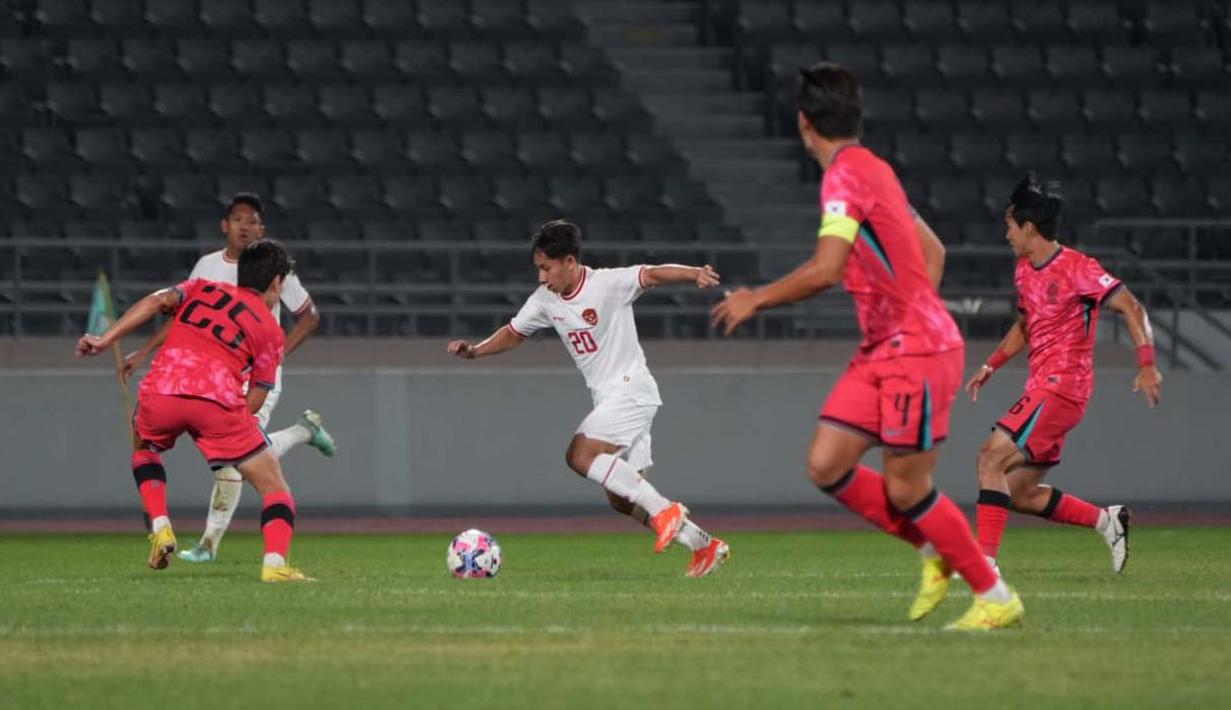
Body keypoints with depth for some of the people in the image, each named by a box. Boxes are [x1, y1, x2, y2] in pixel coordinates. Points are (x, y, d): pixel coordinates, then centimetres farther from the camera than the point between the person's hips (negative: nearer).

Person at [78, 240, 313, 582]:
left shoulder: (202, 289, 27)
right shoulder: (270, 330, 20)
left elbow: (158, 301, 8)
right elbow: (255, 401, 14)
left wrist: (105, 340, 4)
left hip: (160, 391, 2)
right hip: (219, 397, -2)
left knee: (143, 449, 36)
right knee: (273, 486, 11)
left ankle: (160, 528, 17)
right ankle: (275, 564, -11)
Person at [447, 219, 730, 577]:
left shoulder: (608, 284, -15)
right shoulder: (545, 300, 6)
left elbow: (652, 274, -28)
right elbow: (513, 333, 21)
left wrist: (694, 273, -45)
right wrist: (474, 350, 6)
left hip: (631, 388, -8)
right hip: (607, 397, 8)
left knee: (580, 456, -24)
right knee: (622, 499, 4)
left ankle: (664, 510, -20)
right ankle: (704, 545, 14)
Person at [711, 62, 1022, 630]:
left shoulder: (846, 175, -15)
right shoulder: (872, 170, 14)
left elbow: (825, 270, -23)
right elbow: (933, 252, 21)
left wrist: (756, 300, -11)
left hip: (917, 350, -9)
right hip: (882, 350, 9)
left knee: (905, 489, -6)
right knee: (826, 465, 3)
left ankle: (997, 597, 6)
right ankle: (936, 551, 15)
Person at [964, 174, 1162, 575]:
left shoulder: (1076, 268, -12)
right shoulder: (1024, 271, 14)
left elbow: (1131, 308, -12)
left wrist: (1147, 365, -20)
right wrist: (992, 365, 21)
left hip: (1062, 387, -9)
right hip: (1041, 388, 9)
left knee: (992, 459, -20)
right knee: (1017, 494, 7)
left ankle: (985, 560, -24)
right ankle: (1106, 520, 18)